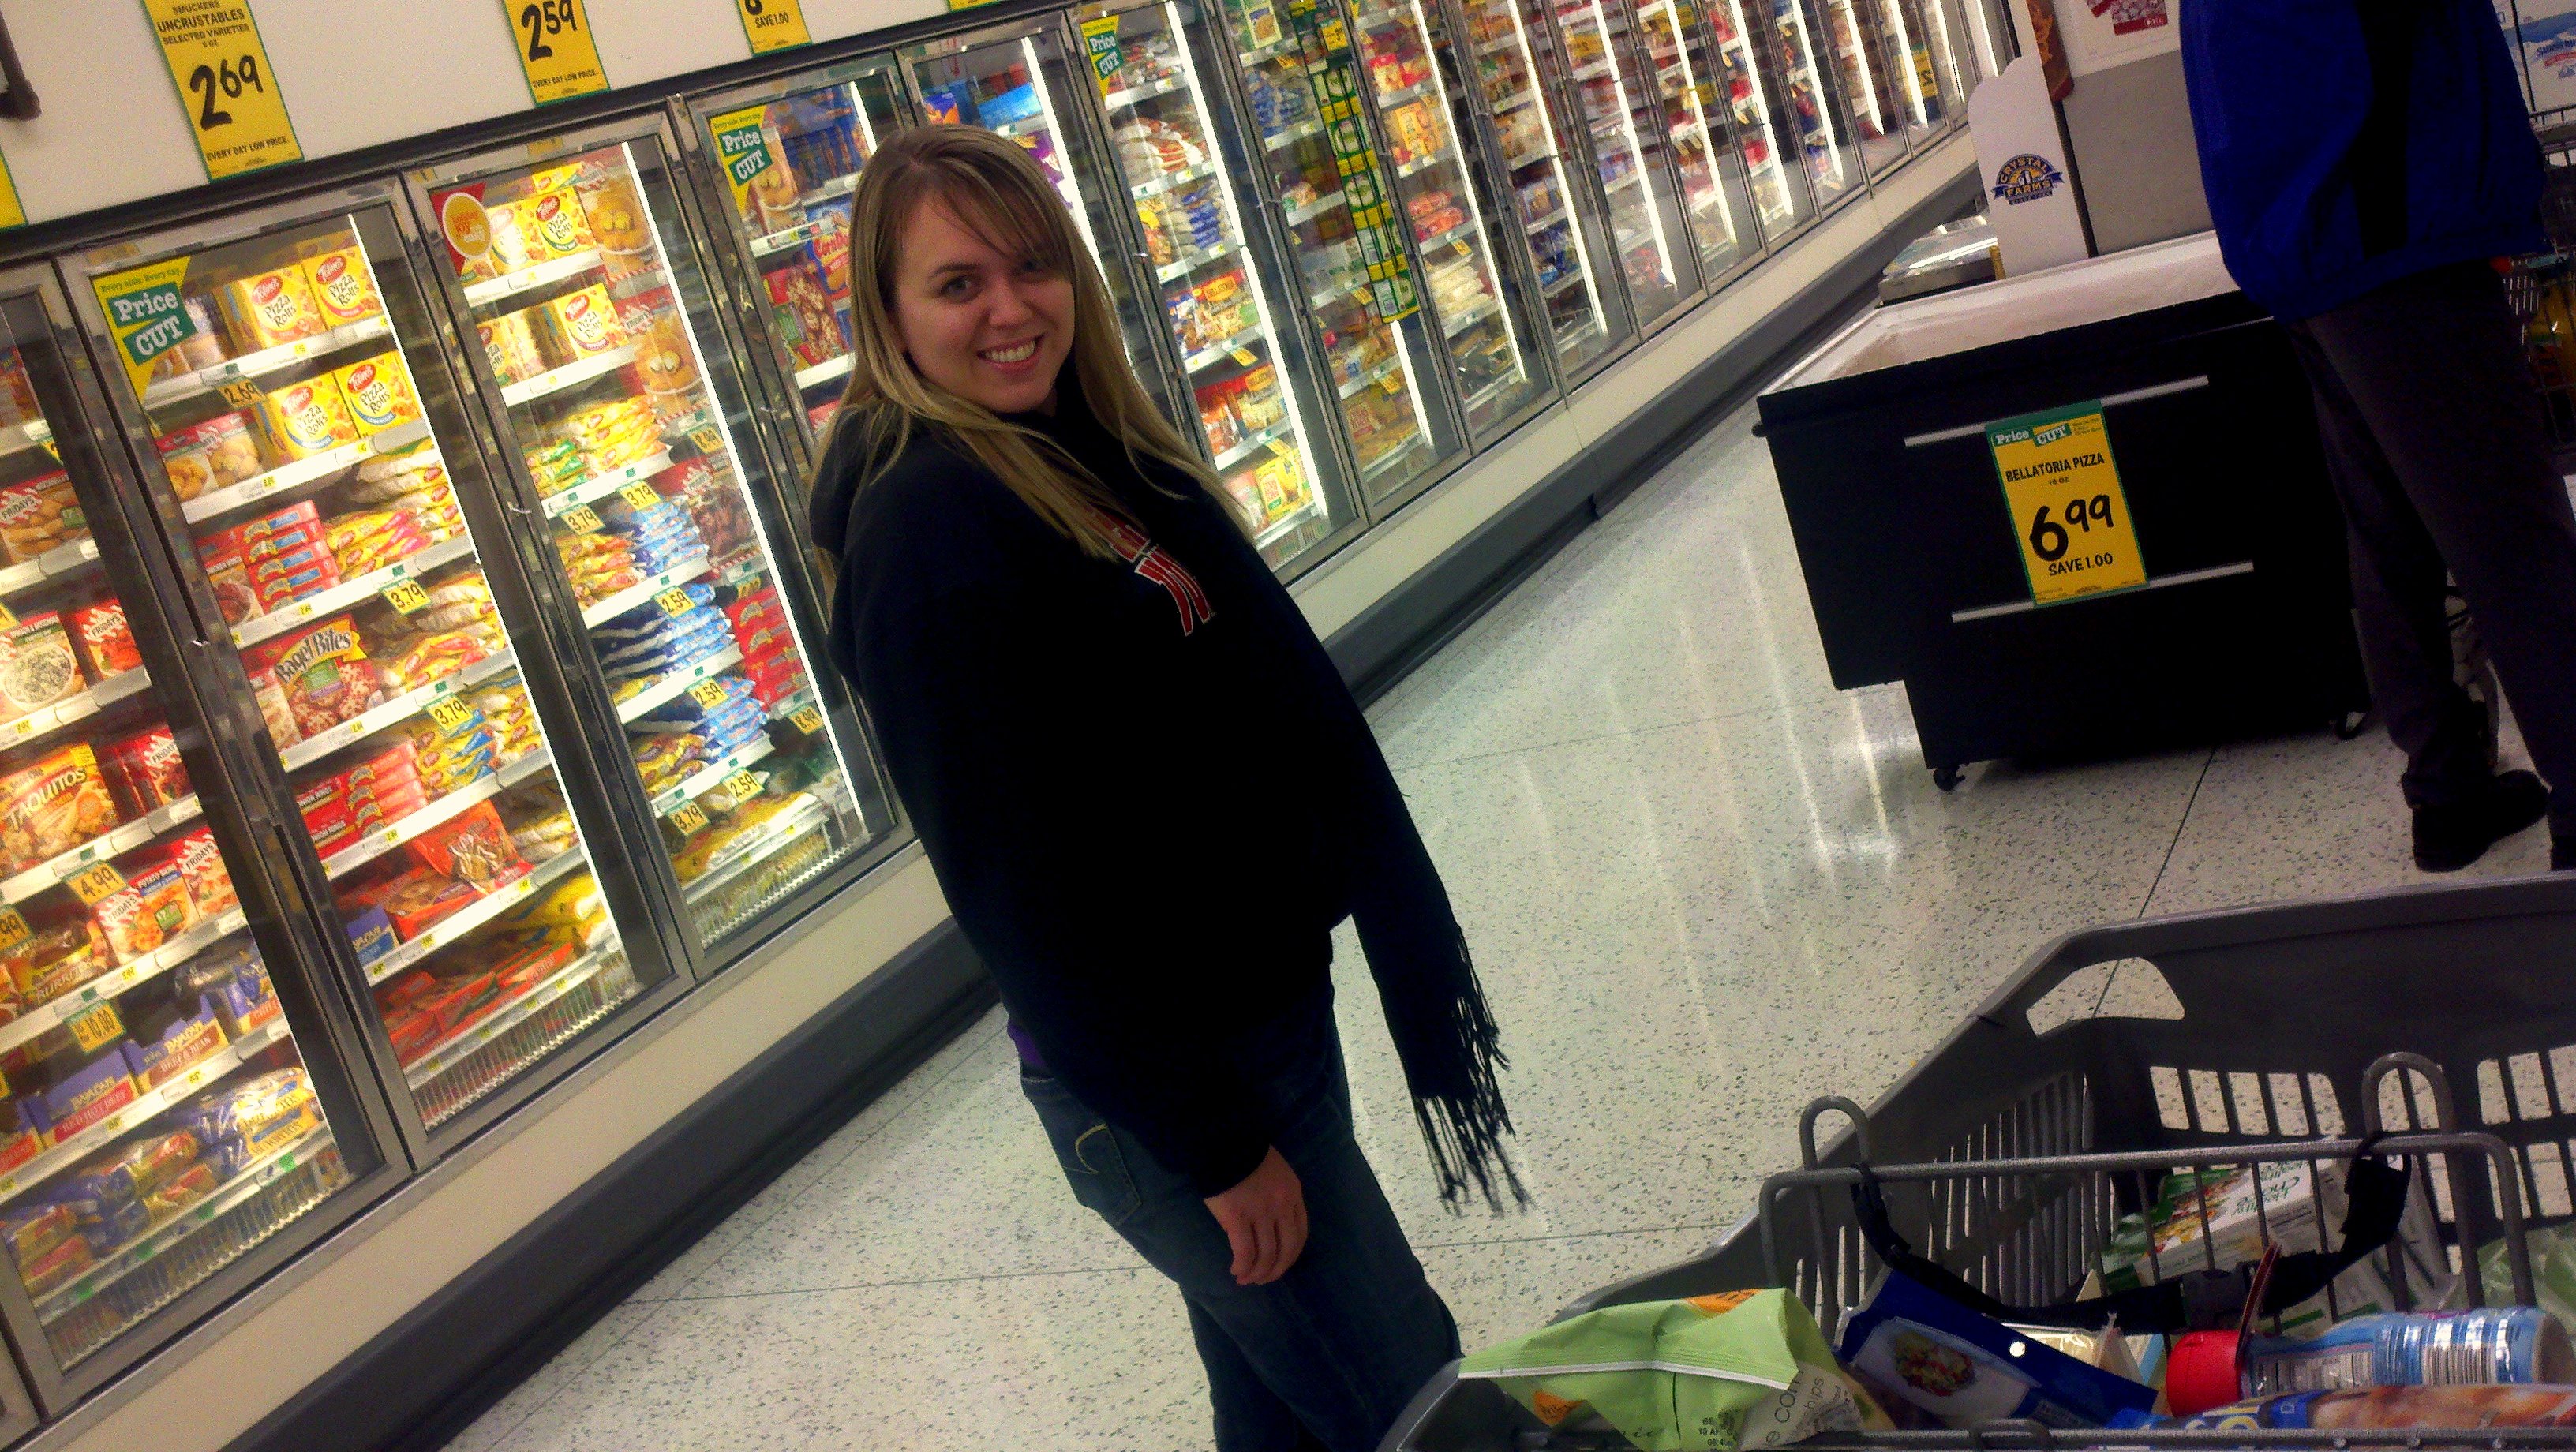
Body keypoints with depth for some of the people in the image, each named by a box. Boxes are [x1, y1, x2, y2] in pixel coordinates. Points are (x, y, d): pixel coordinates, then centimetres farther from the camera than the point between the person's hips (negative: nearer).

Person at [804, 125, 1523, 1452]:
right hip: (1155, 1077, -8)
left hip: (1268, 992, 8)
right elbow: (1018, 881, -21)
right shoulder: (923, 521, -20)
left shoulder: (1090, 441, 7)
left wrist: (1403, 926, 14)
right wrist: (1210, 1145, -18)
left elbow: (1283, 689, 14)